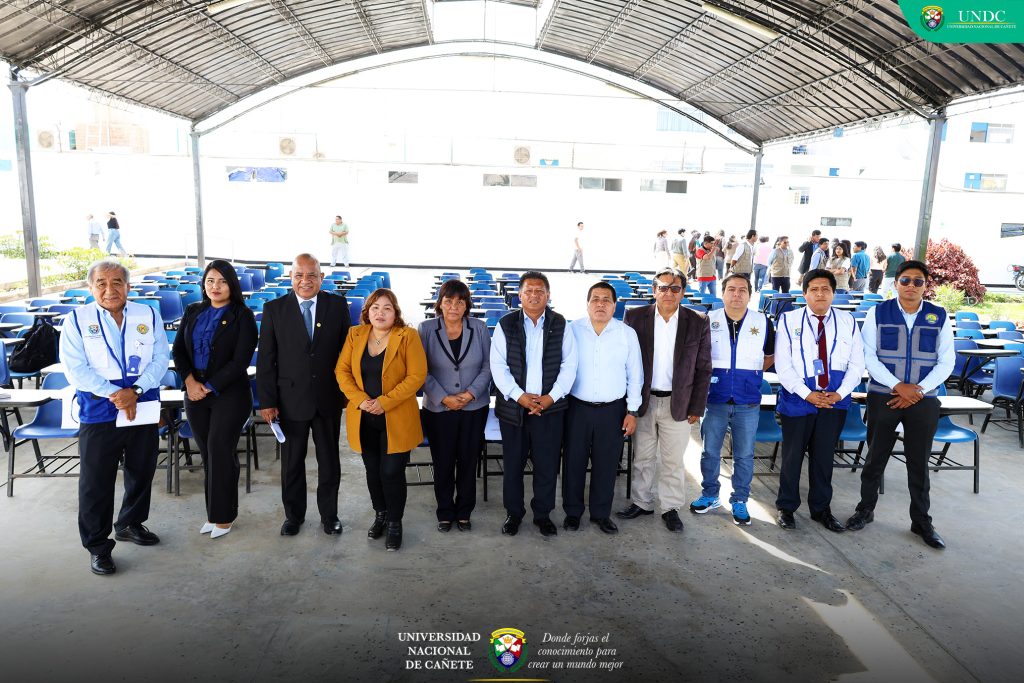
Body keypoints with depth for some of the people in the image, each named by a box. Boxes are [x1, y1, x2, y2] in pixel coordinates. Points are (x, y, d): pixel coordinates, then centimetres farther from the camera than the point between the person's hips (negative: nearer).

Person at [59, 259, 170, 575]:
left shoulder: (149, 316, 3)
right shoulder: (77, 320, -3)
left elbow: (160, 359, -2)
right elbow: (75, 368, -9)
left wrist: (136, 390, -17)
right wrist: (115, 394, -19)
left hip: (143, 408, 3)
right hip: (98, 412, -2)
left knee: (142, 473, 17)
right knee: (96, 482, 4)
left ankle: (130, 524, 39)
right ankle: (97, 546, 19)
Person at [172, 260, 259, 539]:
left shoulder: (242, 316, -6)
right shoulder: (192, 312, 9)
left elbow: (240, 361, -12)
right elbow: (178, 350, 8)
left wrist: (209, 387, -12)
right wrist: (190, 380, -8)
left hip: (229, 394, -4)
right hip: (194, 393, 5)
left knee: (220, 452, -1)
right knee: (208, 453, 9)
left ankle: (223, 515, 13)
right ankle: (213, 512, 20)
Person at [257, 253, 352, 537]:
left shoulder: (337, 305, -2)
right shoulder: (274, 309, -4)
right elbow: (266, 359, -3)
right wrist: (267, 401, -6)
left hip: (329, 399, 1)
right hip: (291, 400, 0)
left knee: (330, 461, 13)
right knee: (292, 463, 14)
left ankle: (329, 515, 30)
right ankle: (293, 514, 33)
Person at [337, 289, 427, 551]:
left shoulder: (408, 336, -8)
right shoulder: (355, 334, 4)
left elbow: (417, 376, -13)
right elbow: (342, 371, 3)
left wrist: (385, 402, -19)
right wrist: (360, 399, -12)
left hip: (396, 419, -4)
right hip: (364, 419, 4)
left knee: (392, 472, 0)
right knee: (373, 471, 16)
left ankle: (395, 523, 20)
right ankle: (380, 514, 37)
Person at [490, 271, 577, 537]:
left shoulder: (560, 325, 3)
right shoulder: (505, 325, 1)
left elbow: (568, 366, 1)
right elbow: (498, 366, -4)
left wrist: (551, 397, -11)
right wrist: (520, 396, -14)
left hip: (550, 407, 1)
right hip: (513, 407, 0)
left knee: (547, 465, 7)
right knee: (513, 464, 9)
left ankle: (543, 514, 25)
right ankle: (513, 513, 27)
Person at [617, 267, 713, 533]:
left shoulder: (698, 323, -3)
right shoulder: (636, 317, -3)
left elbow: (703, 369, 1)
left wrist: (696, 407, -1)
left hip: (678, 404, 0)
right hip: (643, 401, 1)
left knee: (673, 460, 10)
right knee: (642, 457, 13)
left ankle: (670, 507, 25)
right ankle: (642, 503, 29)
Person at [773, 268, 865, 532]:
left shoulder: (848, 322, 4)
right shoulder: (789, 320, -4)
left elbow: (856, 364, 4)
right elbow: (782, 364, -9)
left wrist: (841, 393, -10)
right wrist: (807, 394, -15)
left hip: (835, 401, 2)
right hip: (798, 400, -2)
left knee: (824, 456, 13)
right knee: (792, 456, 8)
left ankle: (821, 508, 29)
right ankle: (786, 508, 23)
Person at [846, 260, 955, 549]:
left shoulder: (939, 317, 1)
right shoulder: (878, 313, -3)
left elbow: (946, 362, 1)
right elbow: (868, 356, -6)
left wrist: (918, 390, -10)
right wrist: (898, 386, -15)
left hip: (924, 400, 1)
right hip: (883, 397, -1)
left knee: (919, 462, 10)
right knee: (875, 457, 9)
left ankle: (921, 521, 24)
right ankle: (866, 509, 27)